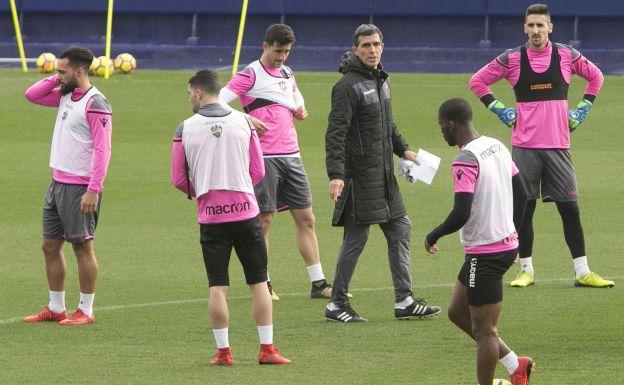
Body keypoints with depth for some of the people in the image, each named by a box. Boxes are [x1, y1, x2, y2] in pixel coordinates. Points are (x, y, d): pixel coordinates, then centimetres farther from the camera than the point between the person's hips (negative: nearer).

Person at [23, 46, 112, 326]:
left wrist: (93, 190, -24)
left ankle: (86, 311, 5)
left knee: (82, 247, -2)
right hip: (57, 184, 9)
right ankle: (55, 309, 20)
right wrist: (57, 80, 5)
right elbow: (32, 95, 19)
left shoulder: (95, 104, -15)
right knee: (50, 245, 12)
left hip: (79, 188, -9)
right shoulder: (65, 96, 11)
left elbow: (102, 150, -20)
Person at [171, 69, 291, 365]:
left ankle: (223, 351, 4)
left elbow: (179, 180, 3)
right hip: (245, 212, 1)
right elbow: (258, 172, 5)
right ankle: (267, 349, 5)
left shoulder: (185, 129, -2)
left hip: (210, 216, -1)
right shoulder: (243, 122, 2)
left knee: (217, 287, 4)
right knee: (258, 282, 7)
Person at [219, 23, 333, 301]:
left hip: (291, 156, 7)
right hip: (265, 159, -7)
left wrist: (300, 111, 8)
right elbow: (218, 102, -13)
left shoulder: (287, 73, 16)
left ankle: (318, 284, 8)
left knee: (306, 218, 5)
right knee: (264, 220, -4)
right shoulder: (251, 75, -5)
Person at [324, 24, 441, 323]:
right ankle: (337, 305, 5)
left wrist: (403, 150, 26)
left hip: (383, 174, 9)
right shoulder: (348, 86, -16)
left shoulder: (381, 80, 12)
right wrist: (335, 175, -30)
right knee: (356, 237, -5)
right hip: (359, 175, -9)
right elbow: (335, 133, -22)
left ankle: (404, 301, 17)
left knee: (400, 229, 11)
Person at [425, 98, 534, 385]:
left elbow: (461, 214, -26)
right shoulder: (497, 147, 7)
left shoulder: (466, 161, -20)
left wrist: (434, 236, -9)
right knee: (457, 312, 20)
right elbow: (521, 194, 15)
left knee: (484, 330, 0)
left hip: (484, 253, -9)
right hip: (507, 244, 9)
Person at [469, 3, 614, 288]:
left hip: (557, 144, 1)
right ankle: (526, 270, 13)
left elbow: (595, 76, 20)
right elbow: (477, 81, 11)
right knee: (524, 209, 2)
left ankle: (583, 273, 4)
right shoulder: (511, 59, 0)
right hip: (524, 146, -1)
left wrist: (581, 110, 11)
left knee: (569, 207, -1)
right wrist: (499, 110, 3)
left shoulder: (566, 56, 3)